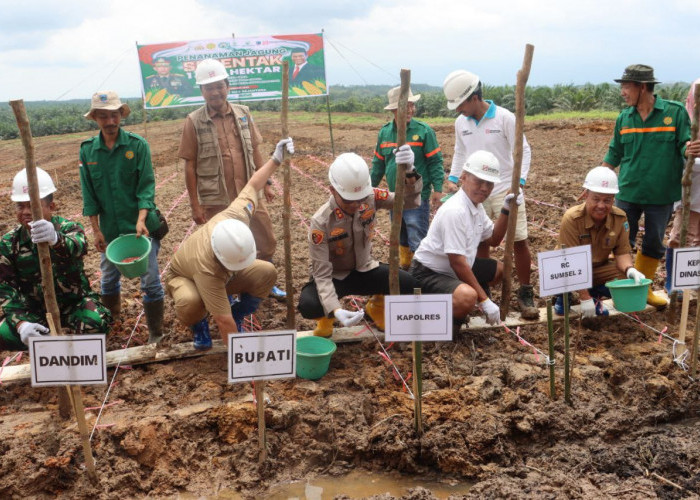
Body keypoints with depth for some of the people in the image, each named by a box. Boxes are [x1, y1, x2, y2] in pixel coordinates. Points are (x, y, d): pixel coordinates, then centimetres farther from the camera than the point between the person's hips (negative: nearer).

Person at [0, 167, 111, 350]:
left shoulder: (68, 229, -14)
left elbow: (76, 248, -40)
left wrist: (56, 240, -67)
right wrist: (21, 322, -31)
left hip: (74, 302, -2)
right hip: (34, 310, 2)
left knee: (97, 322, -33)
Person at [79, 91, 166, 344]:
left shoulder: (138, 145, -9)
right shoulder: (87, 150, 0)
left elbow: (147, 186, -11)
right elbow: (89, 194, 2)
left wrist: (141, 220, -23)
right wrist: (96, 230, -1)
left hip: (141, 227, -3)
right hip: (109, 229, 3)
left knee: (150, 280, 1)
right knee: (109, 278, 19)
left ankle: (155, 332, 15)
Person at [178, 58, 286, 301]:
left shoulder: (243, 114, 3)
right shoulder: (194, 122, -7)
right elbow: (190, 166, -6)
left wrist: (266, 183, 10)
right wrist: (195, 205, -8)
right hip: (215, 201, -3)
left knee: (267, 242, 13)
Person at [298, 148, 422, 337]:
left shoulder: (370, 198, -17)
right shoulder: (321, 222, -27)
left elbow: (409, 201, -24)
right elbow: (321, 273, -27)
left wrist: (409, 173, -46)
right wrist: (335, 309, -42)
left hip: (364, 270, 3)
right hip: (334, 276, -3)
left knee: (408, 284, -21)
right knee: (308, 305, -34)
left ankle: (376, 305, 15)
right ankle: (326, 318, 7)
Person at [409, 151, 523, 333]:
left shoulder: (476, 205, 4)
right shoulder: (455, 210, -26)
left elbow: (493, 240, 17)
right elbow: (457, 262, -26)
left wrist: (506, 210, 2)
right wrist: (484, 300, -22)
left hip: (452, 269, 10)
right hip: (428, 273, -10)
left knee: (499, 270, 20)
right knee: (468, 297, -37)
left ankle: (456, 309, 17)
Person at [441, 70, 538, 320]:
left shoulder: (505, 118, -12)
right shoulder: (461, 123, 2)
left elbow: (523, 150, -8)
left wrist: (519, 181, -20)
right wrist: (453, 178, 0)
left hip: (506, 190, -4)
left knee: (519, 241, -4)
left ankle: (525, 293, 10)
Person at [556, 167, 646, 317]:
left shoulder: (620, 218, -13)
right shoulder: (572, 219, -27)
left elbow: (622, 252, -7)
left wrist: (630, 269, -32)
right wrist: (585, 298, -28)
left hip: (599, 268, 4)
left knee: (628, 281, -22)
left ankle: (595, 294, 9)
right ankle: (563, 295, 1)